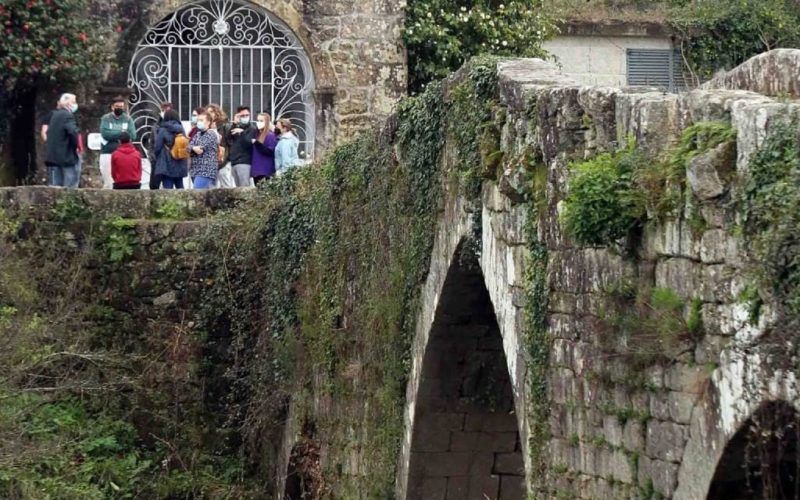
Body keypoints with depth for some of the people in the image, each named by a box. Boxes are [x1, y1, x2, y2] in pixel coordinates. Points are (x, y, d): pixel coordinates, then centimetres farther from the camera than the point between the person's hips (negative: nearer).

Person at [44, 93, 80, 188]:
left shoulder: (55, 114, 15)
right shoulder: (68, 116, -12)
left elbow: (47, 131, 23)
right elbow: (73, 132, -27)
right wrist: (76, 145, -12)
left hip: (52, 155, 8)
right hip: (67, 156, -8)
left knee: (54, 187, 8)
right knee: (70, 187, -5)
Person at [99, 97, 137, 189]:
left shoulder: (128, 119, 9)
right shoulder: (106, 119, 6)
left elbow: (132, 136, -3)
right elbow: (105, 133, -10)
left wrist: (113, 135, -7)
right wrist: (121, 133, -8)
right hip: (107, 153, -1)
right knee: (108, 183, -3)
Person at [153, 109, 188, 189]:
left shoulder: (163, 131, -11)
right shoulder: (181, 130, 3)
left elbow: (157, 147, -8)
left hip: (166, 166, -5)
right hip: (180, 166, 5)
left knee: (168, 189, -4)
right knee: (180, 186, 17)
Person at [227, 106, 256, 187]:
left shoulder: (252, 129, 0)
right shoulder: (236, 127, 19)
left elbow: (249, 143, -12)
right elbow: (227, 139, 4)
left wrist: (242, 132, -19)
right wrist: (234, 124, -1)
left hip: (244, 162, -7)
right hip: (234, 162, 7)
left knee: (244, 188, -15)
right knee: (238, 188, 6)